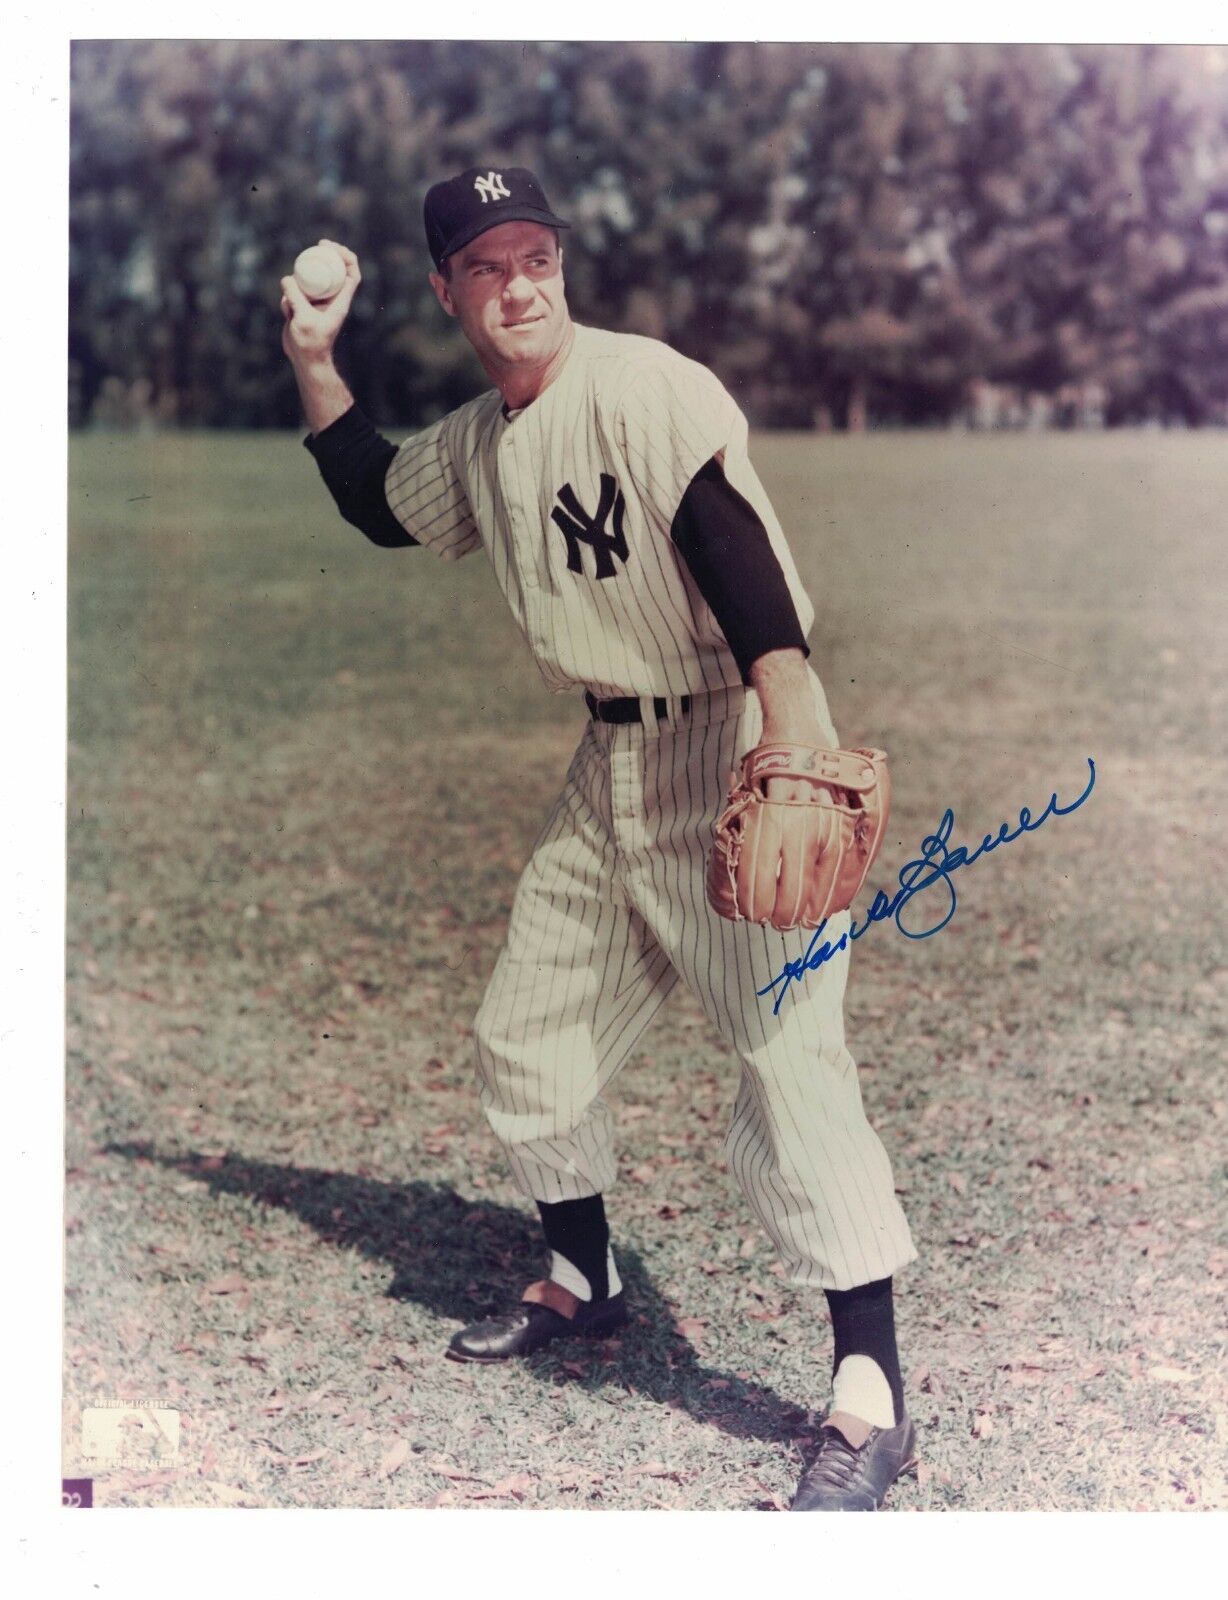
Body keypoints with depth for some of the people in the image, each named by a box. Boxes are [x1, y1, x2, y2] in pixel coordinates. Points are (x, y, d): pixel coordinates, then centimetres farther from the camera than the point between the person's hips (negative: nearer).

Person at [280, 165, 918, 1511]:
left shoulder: (647, 388, -14)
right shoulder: (472, 442, 12)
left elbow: (737, 546, -28)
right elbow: (376, 505, 30)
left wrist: (790, 728, -42)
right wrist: (314, 361, 19)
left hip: (731, 743, -8)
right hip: (612, 760, 9)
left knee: (785, 1043, -18)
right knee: (525, 1035, 15)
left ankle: (870, 1393, -12)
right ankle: (582, 1284, 37)